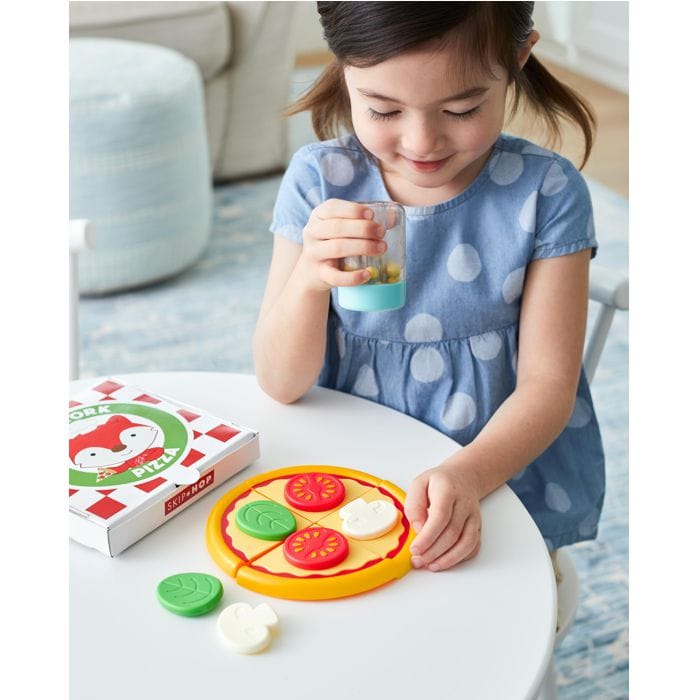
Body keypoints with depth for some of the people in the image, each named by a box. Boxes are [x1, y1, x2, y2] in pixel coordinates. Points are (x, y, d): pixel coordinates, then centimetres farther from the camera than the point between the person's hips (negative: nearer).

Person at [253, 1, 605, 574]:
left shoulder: (545, 190, -9)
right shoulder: (319, 179, -7)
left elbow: (547, 385, -8)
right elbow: (281, 385, -7)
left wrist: (468, 475, -28)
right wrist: (309, 278, -27)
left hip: (505, 482, 0)